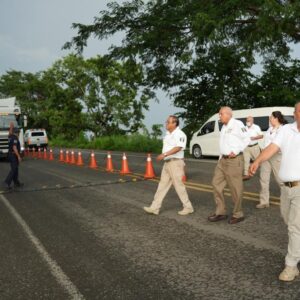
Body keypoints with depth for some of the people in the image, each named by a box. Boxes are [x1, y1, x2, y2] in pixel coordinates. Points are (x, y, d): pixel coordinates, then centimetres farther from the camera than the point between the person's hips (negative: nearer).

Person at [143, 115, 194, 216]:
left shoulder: (179, 134, -14)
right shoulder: (168, 134, 15)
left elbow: (178, 148, -26)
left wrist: (164, 154, -30)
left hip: (175, 163, -9)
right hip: (167, 163, 9)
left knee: (179, 185, -3)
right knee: (162, 185, 8)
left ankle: (188, 207, 9)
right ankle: (154, 208, 10)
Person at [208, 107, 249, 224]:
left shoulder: (237, 124, -9)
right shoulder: (224, 127, 18)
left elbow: (246, 139, -12)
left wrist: (236, 151, -17)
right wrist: (220, 158, 17)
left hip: (234, 160, -9)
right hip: (223, 160, 9)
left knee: (235, 188, -2)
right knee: (216, 184, 8)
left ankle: (238, 214, 11)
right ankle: (221, 212, 16)